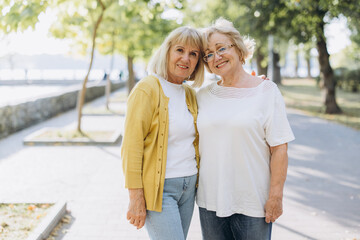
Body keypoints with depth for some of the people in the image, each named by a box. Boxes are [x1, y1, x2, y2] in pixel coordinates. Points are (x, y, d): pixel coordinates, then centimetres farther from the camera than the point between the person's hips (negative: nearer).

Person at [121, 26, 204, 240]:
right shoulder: (147, 89, -11)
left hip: (188, 186, 7)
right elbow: (131, 146, -14)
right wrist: (136, 198, -17)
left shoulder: (190, 94, 11)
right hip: (159, 188, -7)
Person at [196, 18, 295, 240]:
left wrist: (276, 196, -11)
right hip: (211, 200, 4)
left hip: (253, 203, -3)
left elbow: (279, 149, -7)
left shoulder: (266, 91, -4)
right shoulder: (203, 96, 7)